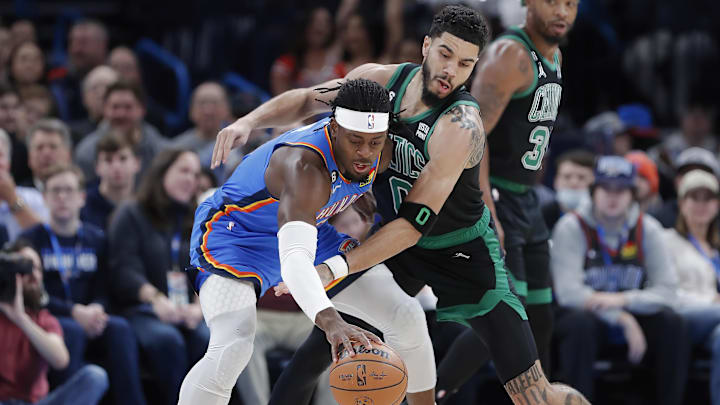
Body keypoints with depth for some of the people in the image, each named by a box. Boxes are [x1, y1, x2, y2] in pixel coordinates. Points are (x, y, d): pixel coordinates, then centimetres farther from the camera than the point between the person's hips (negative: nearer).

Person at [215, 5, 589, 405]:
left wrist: (333, 269, -40)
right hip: (396, 241, 5)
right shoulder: (381, 80, -12)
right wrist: (249, 122, -13)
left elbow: (415, 224, -34)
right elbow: (307, 100, 5)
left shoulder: (460, 126, -31)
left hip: (462, 252, -5)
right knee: (323, 343, 0)